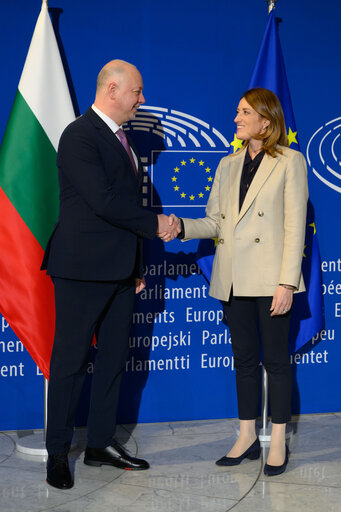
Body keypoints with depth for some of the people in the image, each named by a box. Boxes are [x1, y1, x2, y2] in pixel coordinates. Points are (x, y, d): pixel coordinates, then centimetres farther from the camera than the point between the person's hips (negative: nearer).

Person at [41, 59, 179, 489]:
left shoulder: (120, 139, 17)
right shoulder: (80, 135, -12)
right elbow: (103, 201, -21)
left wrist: (137, 266, 17)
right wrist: (155, 224, -11)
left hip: (119, 271, 9)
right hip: (83, 269, -9)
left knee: (113, 357, 13)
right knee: (70, 362, -1)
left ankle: (101, 443, 24)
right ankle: (58, 454, 9)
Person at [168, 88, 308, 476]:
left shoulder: (290, 162, -2)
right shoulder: (229, 165, 14)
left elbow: (295, 226, -8)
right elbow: (215, 222, 12)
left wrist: (286, 283, -14)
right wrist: (181, 227, -8)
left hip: (269, 277, -5)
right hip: (233, 279, 5)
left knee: (275, 359, 3)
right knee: (244, 358, 12)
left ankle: (278, 443, 13)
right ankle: (247, 437, 22)